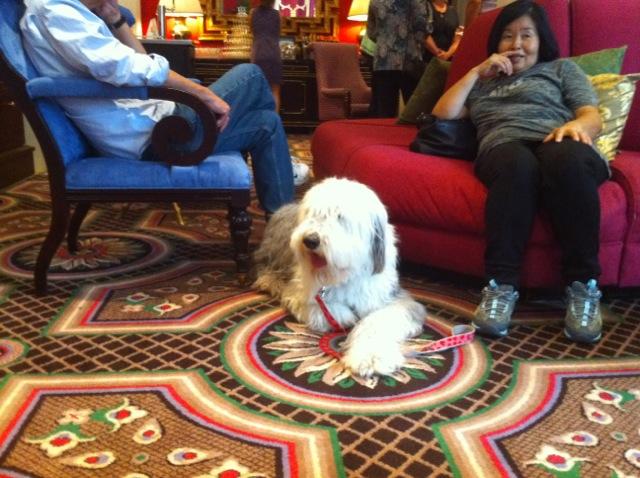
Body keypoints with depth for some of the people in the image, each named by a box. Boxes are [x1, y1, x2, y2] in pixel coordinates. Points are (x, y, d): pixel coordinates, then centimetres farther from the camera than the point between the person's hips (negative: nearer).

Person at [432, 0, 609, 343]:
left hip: (559, 146, 0)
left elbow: (593, 116, 14)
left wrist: (578, 125, -11)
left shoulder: (562, 68, 30)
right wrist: (477, 72, 20)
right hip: (503, 150, 1)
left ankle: (583, 285, -34)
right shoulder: (483, 82, 37)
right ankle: (501, 285, -40)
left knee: (566, 157, -40)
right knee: (518, 162, -39)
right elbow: (442, 114, 23)